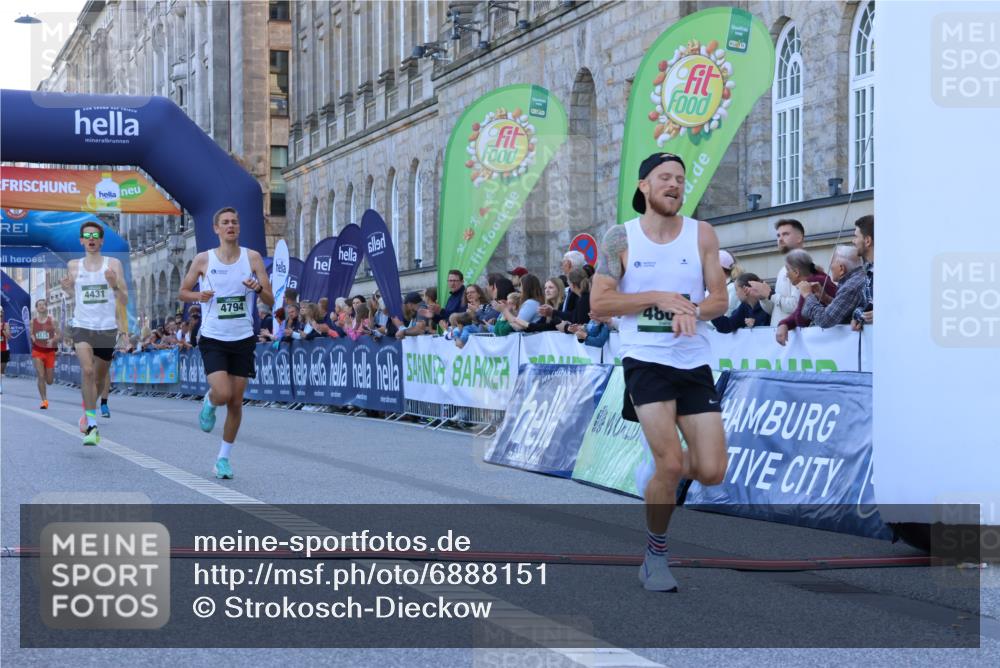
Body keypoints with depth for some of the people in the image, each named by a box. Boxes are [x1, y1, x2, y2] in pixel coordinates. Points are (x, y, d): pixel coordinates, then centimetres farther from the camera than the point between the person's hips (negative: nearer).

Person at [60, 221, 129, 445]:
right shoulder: (73, 266, 6)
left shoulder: (113, 264, 0)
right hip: (82, 326, 0)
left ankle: (88, 411, 41)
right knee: (87, 370, -23)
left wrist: (114, 285, -21)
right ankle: (91, 424, -21)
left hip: (107, 328, 1)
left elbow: (124, 301, -2)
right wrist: (67, 288, -2)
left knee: (100, 379, 13)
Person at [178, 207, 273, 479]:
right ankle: (208, 402, 18)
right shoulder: (203, 260, -3)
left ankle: (224, 457, 19)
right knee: (222, 394, -19)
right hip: (213, 339, -2)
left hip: (243, 339, 2)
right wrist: (198, 296, -13)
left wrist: (258, 288, -22)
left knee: (236, 402, 5)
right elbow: (182, 292, 8)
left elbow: (270, 301, 0)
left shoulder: (252, 258, 0)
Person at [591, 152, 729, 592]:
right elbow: (599, 303, -6)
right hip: (645, 359, -3)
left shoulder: (702, 235, 4)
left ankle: (669, 468, 33)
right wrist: (658, 297, -15)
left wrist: (692, 310, -19)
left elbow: (719, 299, 3)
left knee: (711, 472, -4)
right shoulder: (620, 238, -1)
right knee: (670, 465, -14)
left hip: (695, 362, 3)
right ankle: (655, 555, 8)